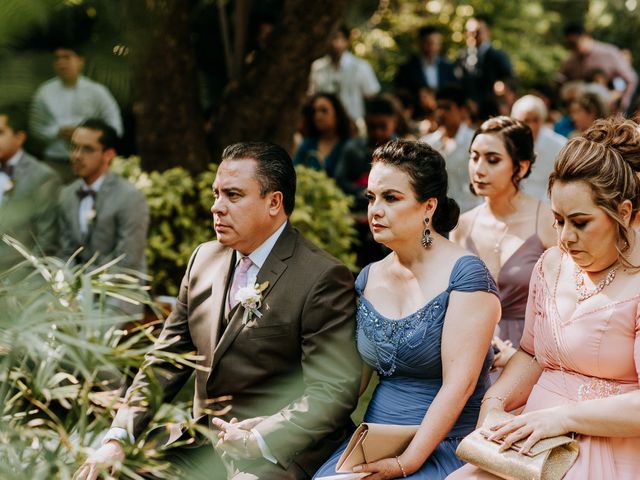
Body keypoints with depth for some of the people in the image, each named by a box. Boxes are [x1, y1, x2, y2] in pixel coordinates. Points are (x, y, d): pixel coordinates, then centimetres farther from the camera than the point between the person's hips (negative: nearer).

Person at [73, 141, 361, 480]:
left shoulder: (323, 279, -11)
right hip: (203, 447, 6)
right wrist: (119, 437, -1)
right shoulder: (204, 259, 10)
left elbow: (333, 392, -15)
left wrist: (257, 439, -25)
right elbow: (166, 361, 11)